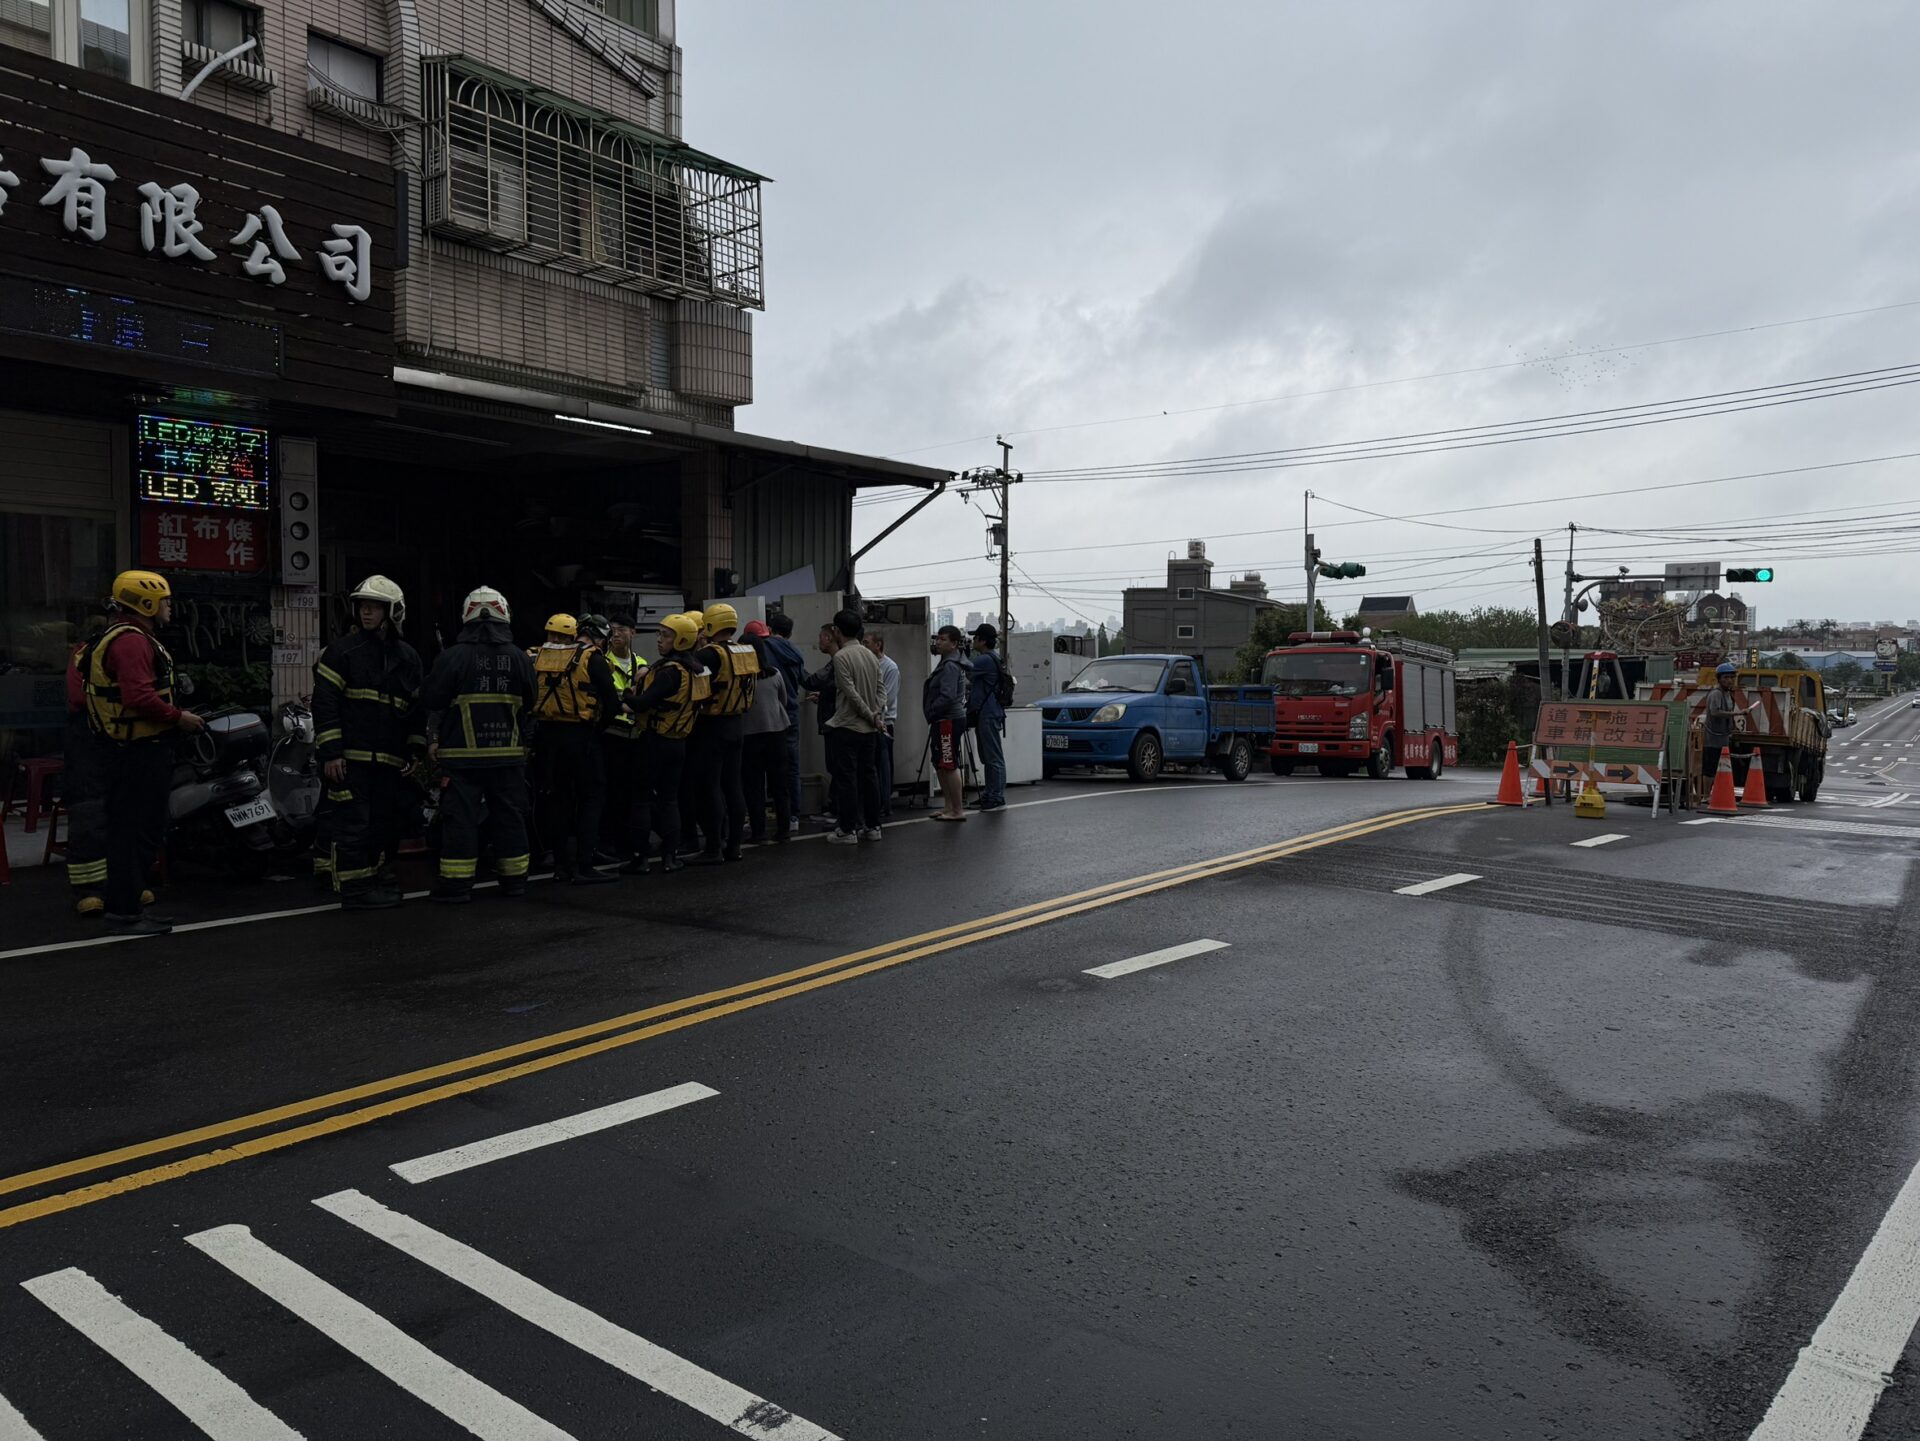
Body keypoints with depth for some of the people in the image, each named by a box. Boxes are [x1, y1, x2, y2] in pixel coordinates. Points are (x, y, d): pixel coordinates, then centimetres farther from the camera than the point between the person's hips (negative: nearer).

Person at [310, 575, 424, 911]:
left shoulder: (408, 658, 14)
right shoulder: (343, 650, -2)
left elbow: (417, 708, 19)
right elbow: (324, 703, -6)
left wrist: (415, 751, 9)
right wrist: (330, 753, -12)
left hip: (390, 761, 5)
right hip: (349, 758, -5)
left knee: (384, 825, 11)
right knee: (352, 823, -7)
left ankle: (373, 880, 23)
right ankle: (354, 889, -2)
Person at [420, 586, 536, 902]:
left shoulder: (452, 657, -7)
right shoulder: (519, 658, 4)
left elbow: (432, 702, -2)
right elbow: (529, 706, 11)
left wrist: (433, 740, 10)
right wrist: (524, 741, 23)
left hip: (462, 754, -3)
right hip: (509, 754, 3)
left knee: (460, 817, 1)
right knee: (509, 817, 10)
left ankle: (457, 884, 2)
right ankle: (514, 880, 16)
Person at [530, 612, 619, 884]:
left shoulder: (537, 659, 5)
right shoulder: (591, 659, -6)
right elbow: (612, 702, -10)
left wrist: (544, 721, 16)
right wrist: (598, 728, 4)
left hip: (547, 736, 4)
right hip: (581, 736, -4)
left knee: (555, 798, 13)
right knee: (589, 799, 2)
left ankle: (562, 863, 17)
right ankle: (584, 866, -4)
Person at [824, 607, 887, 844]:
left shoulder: (841, 657, -13)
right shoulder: (870, 655, 11)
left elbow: (851, 694, -17)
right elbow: (881, 689, 7)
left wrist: (871, 716, -10)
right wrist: (877, 714, -4)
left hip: (847, 727, -7)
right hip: (869, 729, 7)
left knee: (845, 779, -2)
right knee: (869, 776, 12)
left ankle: (848, 830, 0)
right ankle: (872, 826, 16)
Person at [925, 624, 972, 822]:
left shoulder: (951, 666, -16)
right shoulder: (946, 663, 17)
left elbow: (947, 696, -24)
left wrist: (931, 712, -14)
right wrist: (932, 715, 15)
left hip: (949, 720, -11)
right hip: (944, 720, 11)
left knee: (949, 766, -8)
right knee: (940, 765, 16)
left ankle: (958, 810, -4)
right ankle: (948, 806, 24)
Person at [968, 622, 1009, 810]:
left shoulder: (987, 660, -14)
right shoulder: (986, 659, 19)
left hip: (989, 715, -11)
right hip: (983, 714, 11)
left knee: (994, 758, -8)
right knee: (987, 758, 14)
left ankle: (997, 798, -6)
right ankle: (989, 795, 19)